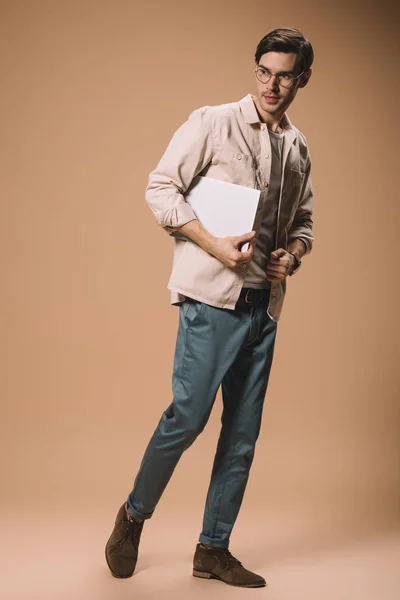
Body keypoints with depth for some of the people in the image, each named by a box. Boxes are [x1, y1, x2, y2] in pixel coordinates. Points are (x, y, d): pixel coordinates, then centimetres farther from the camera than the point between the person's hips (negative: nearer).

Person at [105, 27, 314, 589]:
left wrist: (292, 255, 2)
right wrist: (215, 245, -16)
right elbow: (160, 188, -7)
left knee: (244, 434, 7)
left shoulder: (299, 147, 15)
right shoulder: (213, 123, -2)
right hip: (213, 296, -6)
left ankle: (213, 549, 20)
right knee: (188, 415, -10)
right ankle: (133, 516, 17)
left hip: (264, 305, 6)